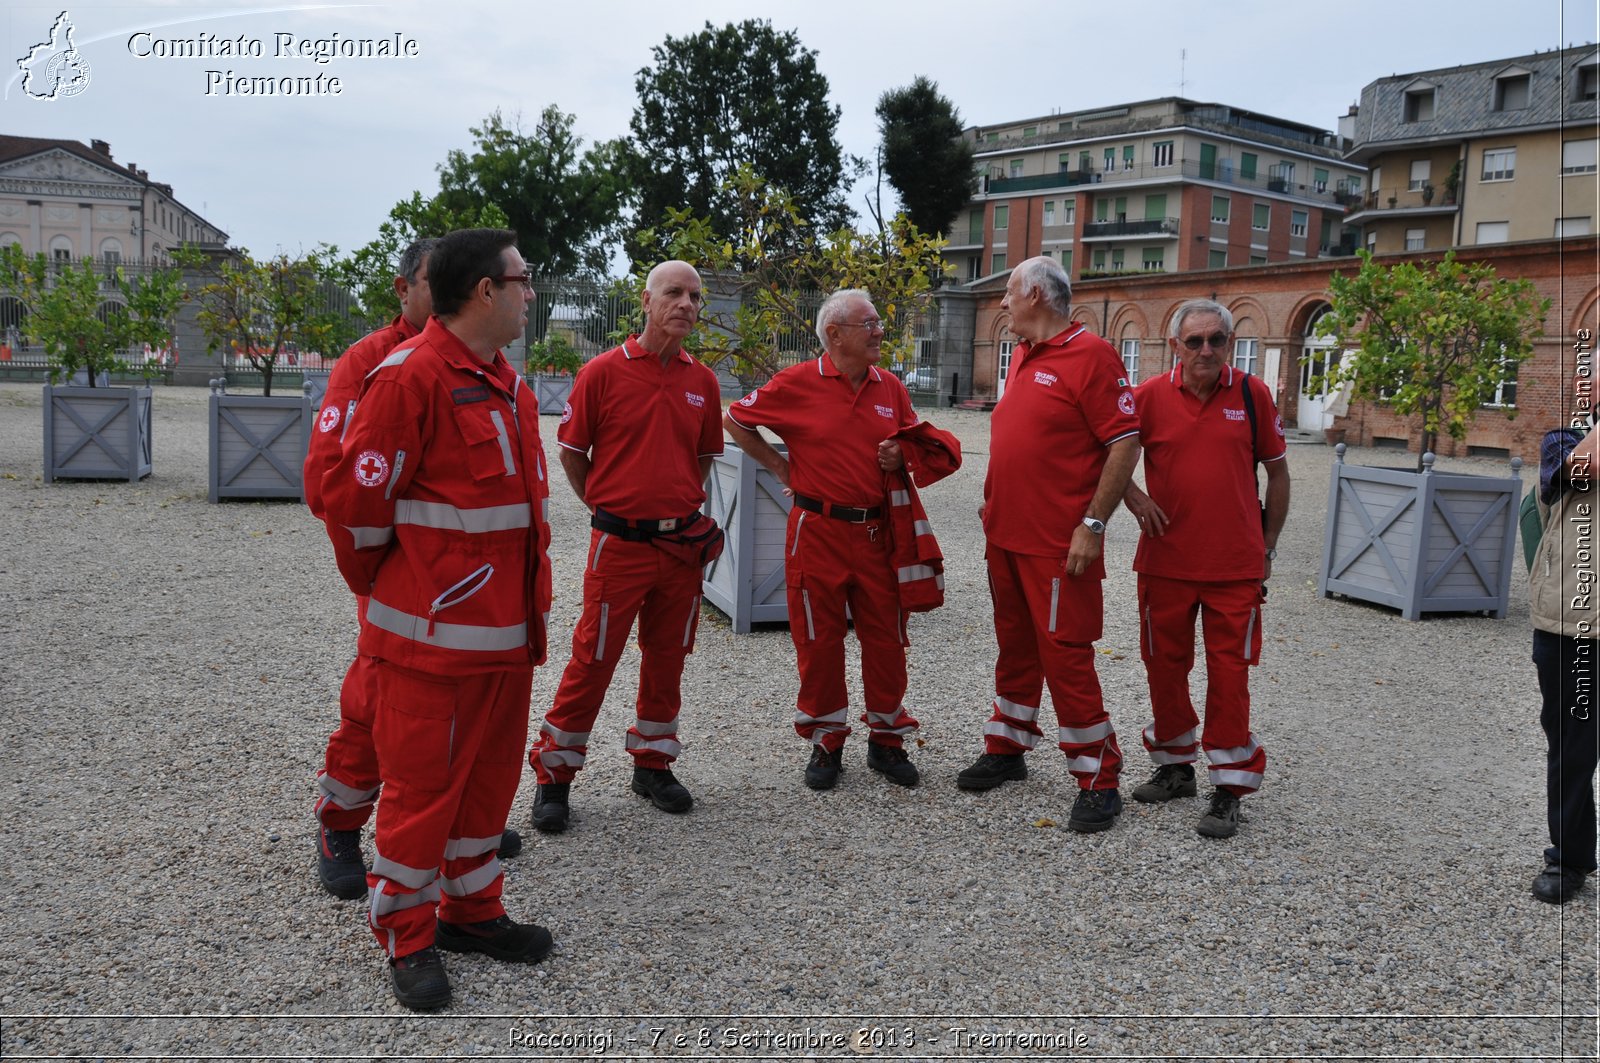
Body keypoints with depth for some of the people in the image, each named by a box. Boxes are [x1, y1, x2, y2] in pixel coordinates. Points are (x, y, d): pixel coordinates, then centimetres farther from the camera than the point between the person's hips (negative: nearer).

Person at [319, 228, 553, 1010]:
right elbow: (354, 497, -16)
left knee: (492, 771, 17)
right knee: (423, 782, 5)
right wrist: (382, 585, -1)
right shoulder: (411, 377, -16)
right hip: (434, 631, -8)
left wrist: (528, 601, 17)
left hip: (507, 625, 9)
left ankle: (470, 909, 34)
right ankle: (406, 936, 22)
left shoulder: (506, 384, 12)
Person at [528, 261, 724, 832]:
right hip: (619, 545, -4)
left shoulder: (703, 382, 6)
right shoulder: (603, 372, -7)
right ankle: (554, 774, 14)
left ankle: (653, 763, 30)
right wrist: (606, 507, 5)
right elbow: (571, 452, 1)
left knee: (667, 659, 14)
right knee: (593, 660, 0)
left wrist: (681, 505, 11)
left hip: (682, 544, 4)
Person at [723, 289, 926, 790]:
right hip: (818, 531, -3)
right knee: (818, 641, 5)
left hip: (877, 532, 4)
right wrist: (779, 465, 3)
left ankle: (887, 739, 23)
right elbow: (734, 421, 5)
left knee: (886, 638, 7)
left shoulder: (890, 387, 6)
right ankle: (826, 742, 21)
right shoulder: (798, 383, -6)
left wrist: (900, 456, -3)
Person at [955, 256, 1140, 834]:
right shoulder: (1022, 355, 13)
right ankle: (1007, 749, 31)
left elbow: (1125, 442, -16)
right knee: (1016, 647, 18)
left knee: (1065, 654, -5)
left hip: (1059, 544, -8)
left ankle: (1098, 781, 7)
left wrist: (1093, 525, -19)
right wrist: (995, 503, 16)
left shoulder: (1090, 354, -13)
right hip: (1006, 534, 8)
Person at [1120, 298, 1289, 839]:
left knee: (1229, 672, 0)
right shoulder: (1150, 396, -2)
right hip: (1165, 559, 1)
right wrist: (1134, 498, -6)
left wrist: (1267, 547, 8)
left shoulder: (1253, 394, 0)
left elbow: (1277, 472, 8)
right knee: (1164, 664, 11)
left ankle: (1228, 790, 10)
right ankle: (1175, 767, 30)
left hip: (1236, 565, -1)